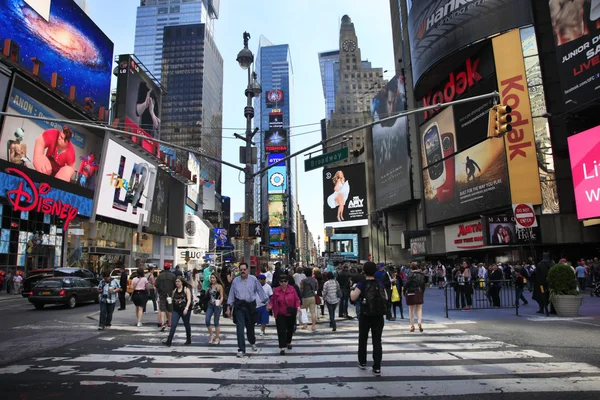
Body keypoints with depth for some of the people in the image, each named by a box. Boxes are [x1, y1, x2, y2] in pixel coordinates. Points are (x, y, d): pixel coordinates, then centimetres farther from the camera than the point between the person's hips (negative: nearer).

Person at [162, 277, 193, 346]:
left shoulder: (186, 289, -4)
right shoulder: (174, 290, 9)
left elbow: (189, 300, -12)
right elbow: (173, 299, 19)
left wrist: (186, 308, -22)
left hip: (184, 310, -4)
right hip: (176, 310, 4)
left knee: (186, 325, 9)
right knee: (173, 325, -6)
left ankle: (188, 340, 24)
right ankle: (169, 341, -7)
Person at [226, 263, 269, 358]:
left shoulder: (253, 279, -2)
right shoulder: (235, 281, 2)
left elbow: (260, 291, 2)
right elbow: (231, 294, 7)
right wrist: (229, 308, 7)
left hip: (251, 305, 0)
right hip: (239, 306, 0)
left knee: (250, 326, 14)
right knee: (240, 327, -6)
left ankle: (253, 343, 42)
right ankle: (241, 349, 2)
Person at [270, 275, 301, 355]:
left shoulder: (292, 289, -2)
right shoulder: (276, 291, -3)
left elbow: (297, 299, 1)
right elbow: (272, 300, 2)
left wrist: (298, 306, -15)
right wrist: (270, 305, -17)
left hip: (291, 314, 2)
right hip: (280, 314, -2)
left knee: (290, 329, 16)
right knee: (281, 331, -9)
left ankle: (288, 342, 41)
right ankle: (282, 348, -6)